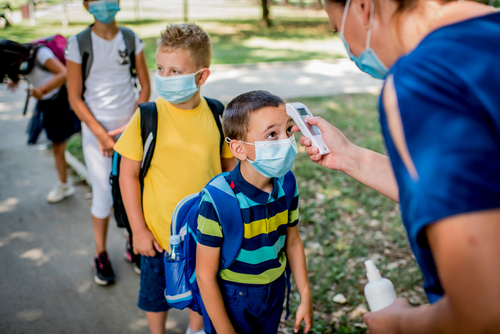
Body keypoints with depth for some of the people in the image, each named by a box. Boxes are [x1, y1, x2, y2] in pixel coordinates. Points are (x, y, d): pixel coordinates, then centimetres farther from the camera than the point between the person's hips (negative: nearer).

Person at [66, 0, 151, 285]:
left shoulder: (131, 39, 2)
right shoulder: (78, 44, -5)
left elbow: (145, 86, 5)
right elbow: (75, 97, -5)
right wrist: (101, 135, -10)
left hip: (131, 126, 2)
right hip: (96, 128, -2)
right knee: (104, 192, 1)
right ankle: (101, 254, 19)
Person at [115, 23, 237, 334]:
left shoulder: (216, 115, -9)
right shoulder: (147, 117, -16)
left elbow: (230, 166, 4)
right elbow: (128, 174, -10)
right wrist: (139, 230, -9)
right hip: (160, 233, -2)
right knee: (157, 295, 20)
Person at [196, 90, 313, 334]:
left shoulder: (286, 183, -11)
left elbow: (292, 242, 3)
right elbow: (206, 276, -21)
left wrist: (305, 297, 7)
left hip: (274, 292, 5)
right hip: (232, 299, -5)